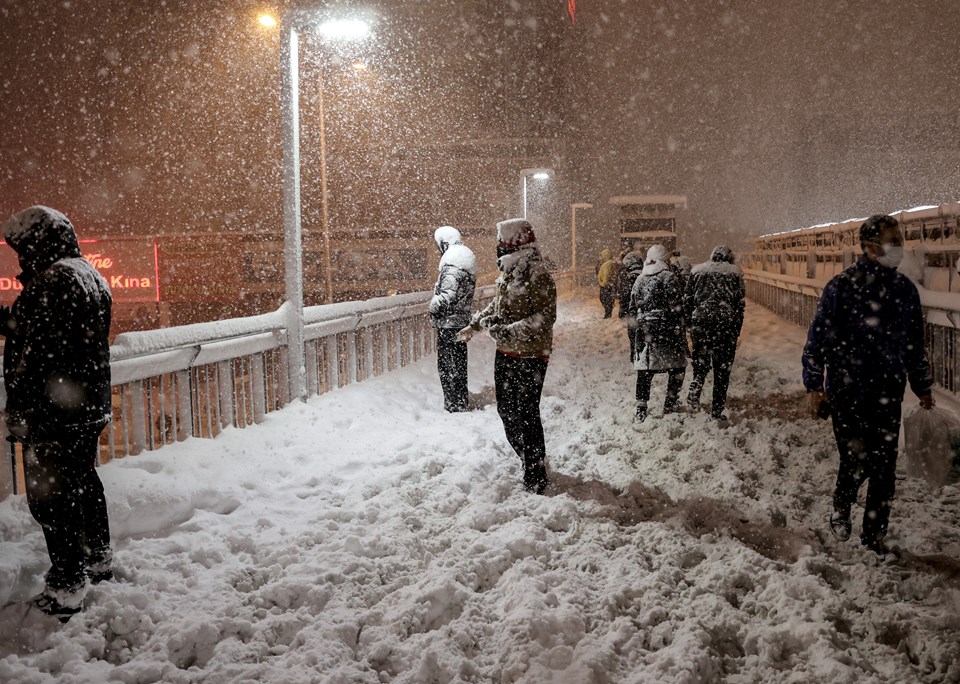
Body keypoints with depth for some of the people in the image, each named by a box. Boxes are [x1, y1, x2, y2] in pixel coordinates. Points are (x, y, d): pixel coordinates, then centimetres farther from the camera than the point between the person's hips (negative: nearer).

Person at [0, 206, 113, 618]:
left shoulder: (54, 280, -18)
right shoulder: (92, 277, 13)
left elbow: (39, 352, -22)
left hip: (55, 413, -10)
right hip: (90, 408, 10)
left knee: (50, 496, -3)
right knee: (84, 482, 21)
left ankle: (66, 590, 1)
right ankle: (99, 560, 35)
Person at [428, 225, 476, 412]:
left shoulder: (451, 265, -19)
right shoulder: (466, 258, 12)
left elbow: (447, 296, -26)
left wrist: (434, 306, -10)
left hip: (449, 322, -10)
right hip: (463, 319, 10)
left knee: (447, 364, -3)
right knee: (459, 362, 19)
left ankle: (454, 404, 1)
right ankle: (462, 399, 29)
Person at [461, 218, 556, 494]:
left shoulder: (538, 276, -19)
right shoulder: (507, 273, 9)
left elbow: (545, 318, -24)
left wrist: (509, 330, -30)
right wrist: (476, 323, 22)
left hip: (529, 356, -9)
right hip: (505, 353, 10)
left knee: (526, 414, -6)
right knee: (506, 409, 19)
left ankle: (535, 478, 2)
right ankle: (527, 459, 37)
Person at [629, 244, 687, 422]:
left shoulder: (640, 279, 10)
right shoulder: (669, 277, -7)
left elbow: (632, 308, 13)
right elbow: (676, 308, -13)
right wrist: (680, 331, -9)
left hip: (644, 329, 5)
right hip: (666, 329, -5)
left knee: (644, 369, 6)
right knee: (677, 365, 12)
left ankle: (641, 409, 4)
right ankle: (671, 402, 16)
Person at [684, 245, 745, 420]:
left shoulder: (697, 271, 9)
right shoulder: (735, 273, 5)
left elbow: (687, 299, 7)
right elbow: (740, 303, 2)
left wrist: (689, 325, 12)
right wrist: (737, 330, 7)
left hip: (700, 322, 2)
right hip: (726, 324, -1)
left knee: (700, 361, 17)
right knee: (722, 368, 7)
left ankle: (694, 390, -9)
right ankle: (717, 411, 9)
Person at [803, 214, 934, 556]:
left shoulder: (905, 289, 5)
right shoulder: (841, 287, -10)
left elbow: (915, 343, 16)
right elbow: (817, 338, -6)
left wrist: (923, 386, 20)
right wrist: (814, 386, -8)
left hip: (888, 395, 4)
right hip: (847, 394, -4)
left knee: (884, 467, 5)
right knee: (856, 462, -4)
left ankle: (874, 533, 21)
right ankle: (841, 508, 27)